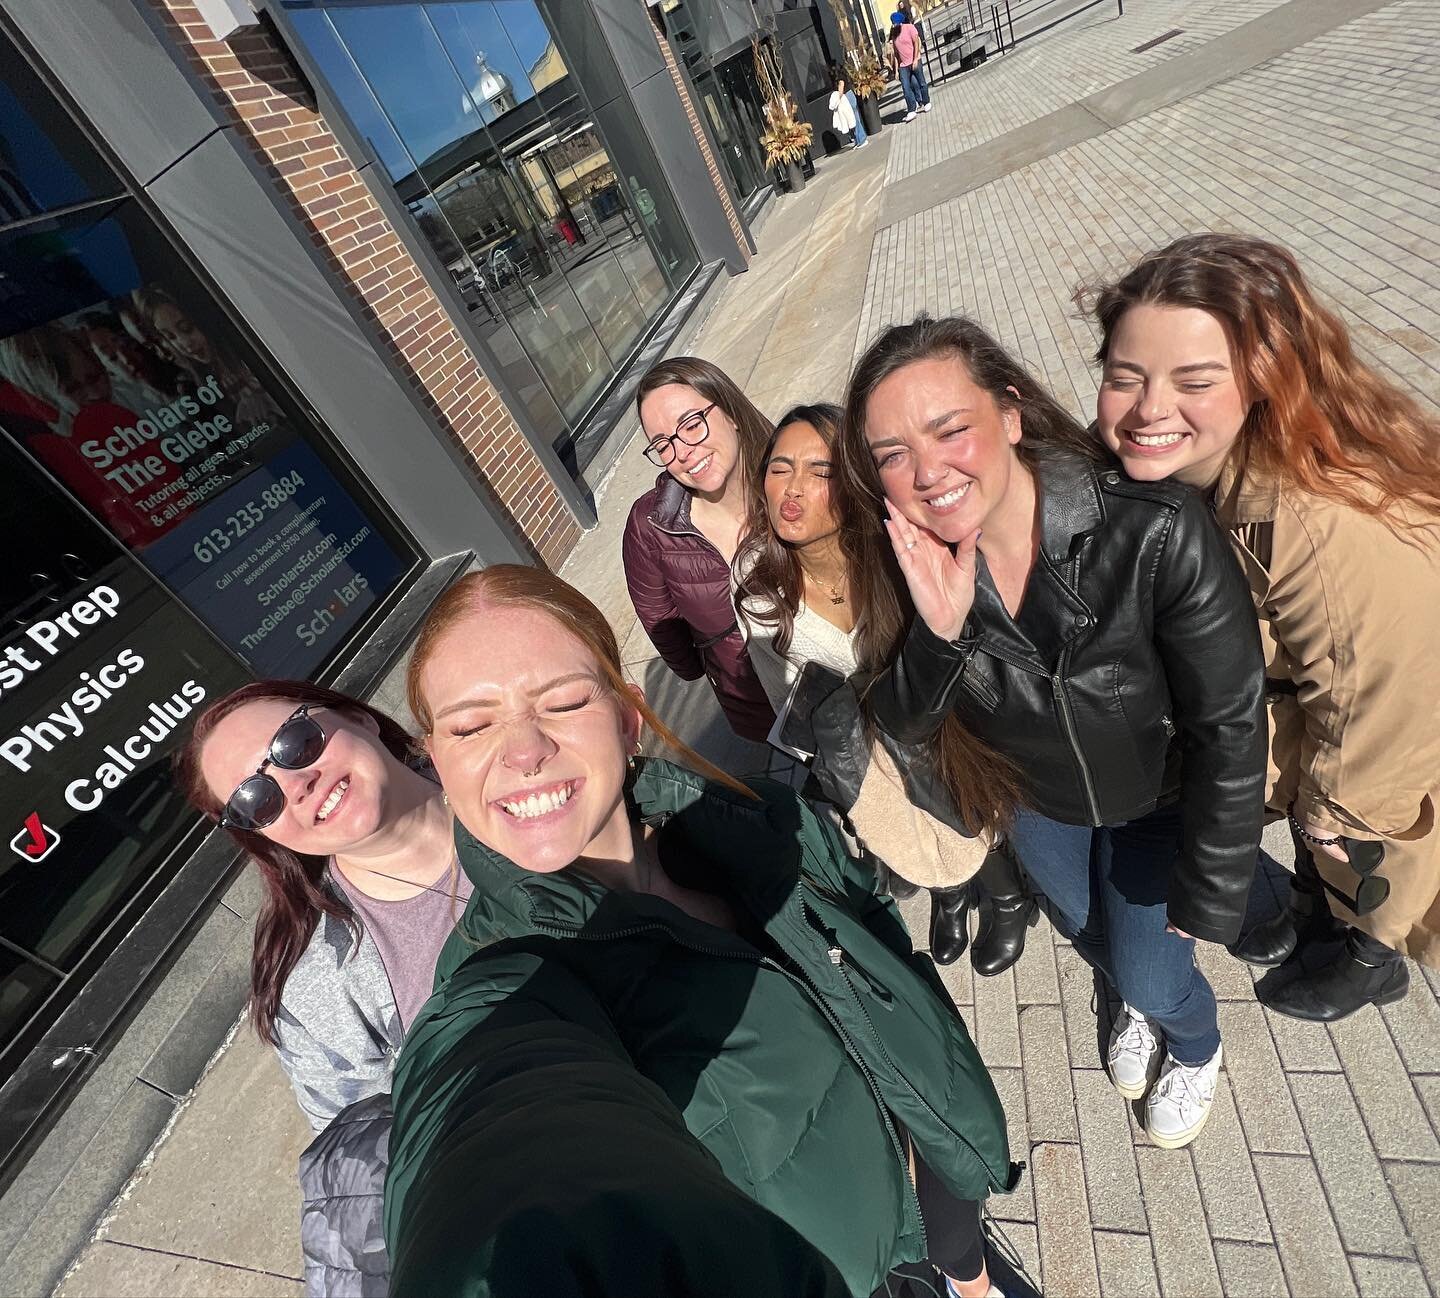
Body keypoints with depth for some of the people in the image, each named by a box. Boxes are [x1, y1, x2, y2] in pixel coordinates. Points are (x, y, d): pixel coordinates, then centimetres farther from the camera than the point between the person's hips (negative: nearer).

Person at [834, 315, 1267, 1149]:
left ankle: (1197, 1047, 53)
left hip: (1163, 798, -3)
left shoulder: (1158, 534, -36)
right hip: (1035, 800, 3)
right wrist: (938, 630, -40)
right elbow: (904, 724, -19)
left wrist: (1209, 895, -16)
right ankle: (1141, 1004, 65)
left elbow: (1231, 727, -25)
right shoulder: (919, 561, -25)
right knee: (1088, 930, 28)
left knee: (1152, 973, 13)